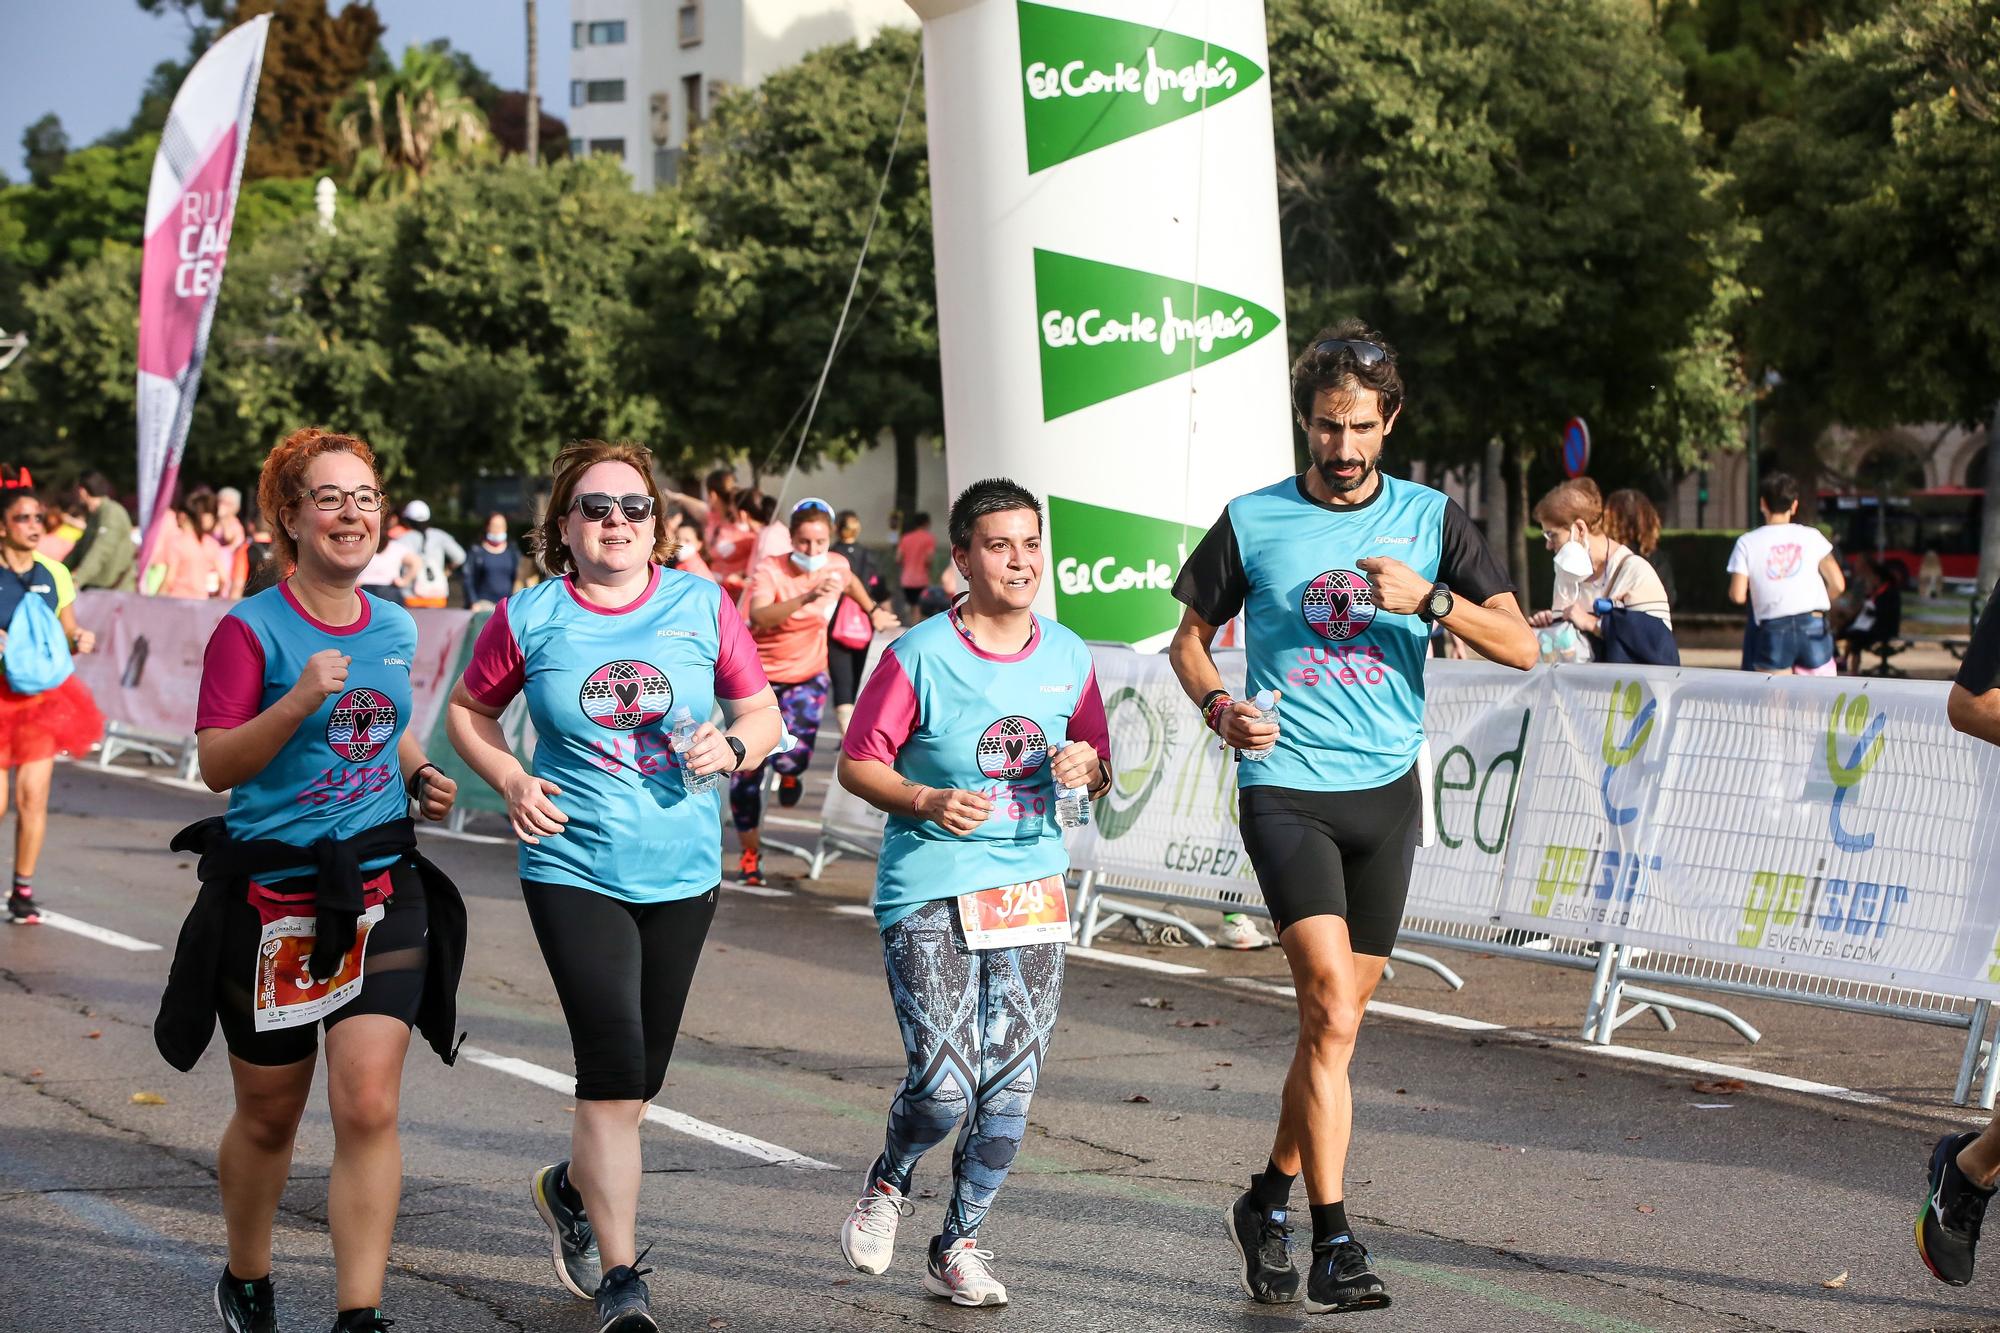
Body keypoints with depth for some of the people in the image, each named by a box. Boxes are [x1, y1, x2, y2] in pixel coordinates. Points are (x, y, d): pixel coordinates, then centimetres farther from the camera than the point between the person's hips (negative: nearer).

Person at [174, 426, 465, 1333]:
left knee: (369, 1105, -10)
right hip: (271, 892, -3)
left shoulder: (397, 628, 7)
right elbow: (217, 765, -16)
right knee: (268, 1116, 11)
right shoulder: (251, 629, -9)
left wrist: (420, 779, 4)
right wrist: (300, 701, -30)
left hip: (381, 888, 3)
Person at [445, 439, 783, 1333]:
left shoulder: (703, 606, 1)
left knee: (639, 1078, 14)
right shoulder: (528, 617, -2)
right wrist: (511, 782, -6)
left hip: (681, 872, 3)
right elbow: (469, 710, 11)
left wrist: (732, 749, -12)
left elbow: (762, 713, 10)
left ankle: (573, 1190, 45)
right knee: (613, 1070, -13)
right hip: (573, 866, -3)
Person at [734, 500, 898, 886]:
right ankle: (750, 851, 19)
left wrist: (874, 611, 30)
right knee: (748, 769, 0)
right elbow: (759, 617, -40)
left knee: (791, 758, -20)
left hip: (808, 676, 2)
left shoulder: (835, 565, -5)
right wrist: (807, 597, -52)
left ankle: (789, 774, 20)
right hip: (762, 677, -2)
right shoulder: (769, 571, -20)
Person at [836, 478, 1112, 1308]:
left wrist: (1086, 769, -10)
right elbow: (858, 765, -4)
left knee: (1011, 1083, 3)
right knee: (943, 1085, -13)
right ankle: (888, 1184, 20)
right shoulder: (919, 655, -9)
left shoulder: (1067, 657, 5)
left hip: (1031, 885, 4)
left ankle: (958, 1245, 21)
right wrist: (926, 802, -21)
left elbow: (1099, 776, 14)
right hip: (929, 889, -4)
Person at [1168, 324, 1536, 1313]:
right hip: (1285, 789, -3)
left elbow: (1520, 646, 1)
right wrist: (1219, 707, -7)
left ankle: (1271, 1201, 30)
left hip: (1387, 792, 3)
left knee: (1337, 1018, 10)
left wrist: (1430, 600, -15)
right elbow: (1190, 637, 13)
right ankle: (1334, 1246, -12)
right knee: (1330, 1005, -16)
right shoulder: (1252, 522, 2)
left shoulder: (1430, 519, 5)